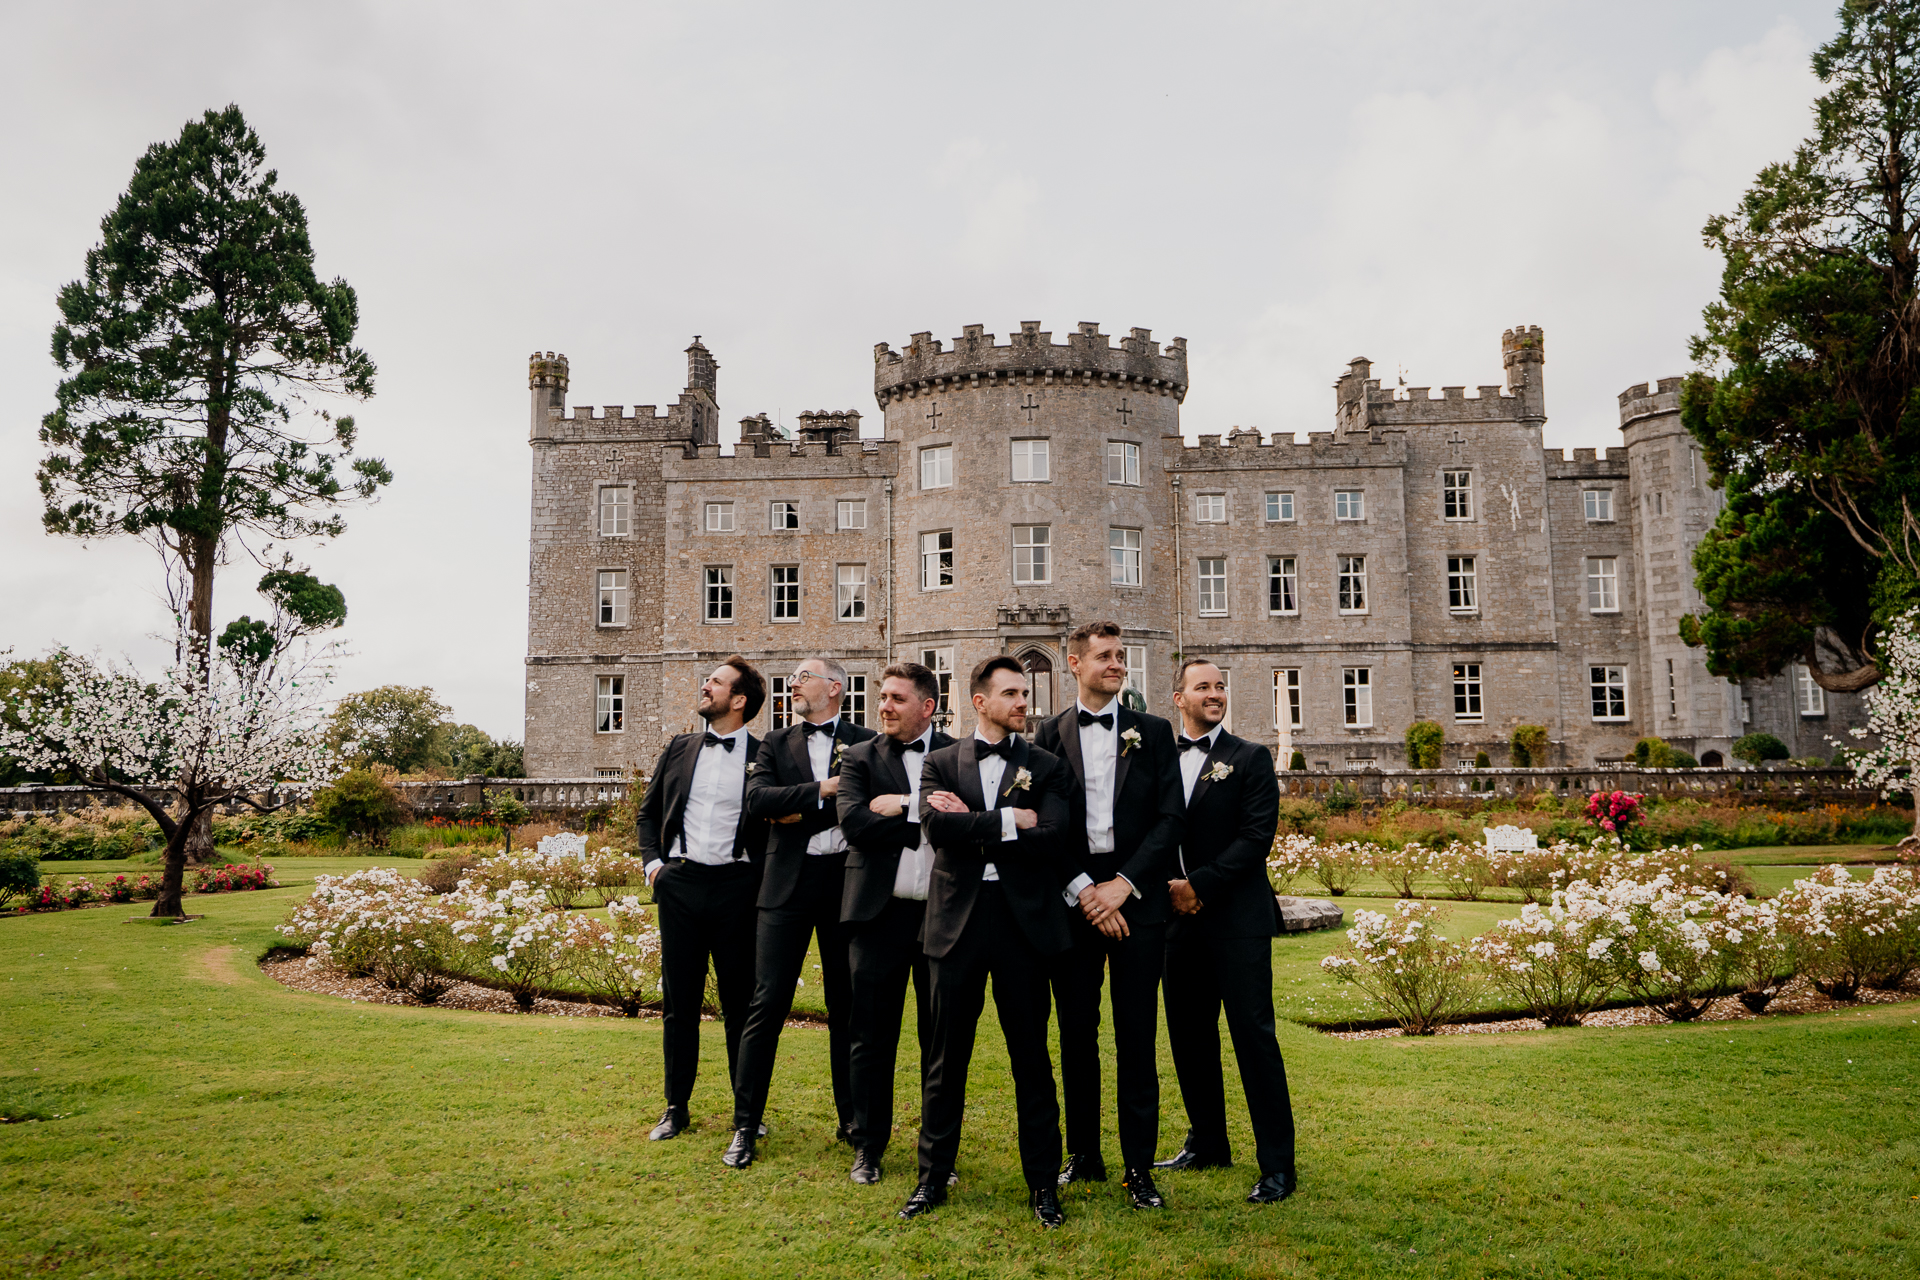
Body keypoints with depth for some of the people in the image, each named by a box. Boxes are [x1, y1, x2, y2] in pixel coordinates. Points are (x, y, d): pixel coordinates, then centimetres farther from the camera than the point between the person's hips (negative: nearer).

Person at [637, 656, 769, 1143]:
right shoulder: (679, 749, 10)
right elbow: (649, 811, 19)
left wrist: (762, 875, -5)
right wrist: (652, 861, 7)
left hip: (735, 887, -3)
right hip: (680, 884, 3)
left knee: (741, 1002, 4)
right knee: (679, 1002, 10)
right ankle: (676, 1107, 22)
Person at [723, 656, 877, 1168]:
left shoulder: (866, 743, 5)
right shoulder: (776, 744, 10)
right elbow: (758, 799, -6)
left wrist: (801, 812, -9)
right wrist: (822, 791, -14)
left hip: (847, 880, 0)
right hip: (788, 882, 1)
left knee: (847, 1005, 8)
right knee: (768, 1003, -1)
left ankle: (852, 1119, 21)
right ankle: (745, 1125, 7)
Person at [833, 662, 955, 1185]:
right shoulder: (861, 758, 5)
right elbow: (854, 823, -12)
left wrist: (904, 805, -14)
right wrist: (928, 816, -13)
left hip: (942, 912, 0)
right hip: (879, 912, 0)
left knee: (941, 1037, 9)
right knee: (871, 1037, 7)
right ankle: (868, 1147, 22)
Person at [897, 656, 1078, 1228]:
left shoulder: (1048, 767, 6)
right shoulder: (941, 763, 8)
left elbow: (1050, 836, -11)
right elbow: (936, 826, -10)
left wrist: (973, 824, -10)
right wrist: (1009, 821, -11)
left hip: (1024, 922, 0)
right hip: (958, 920, 1)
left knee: (1032, 1057, 7)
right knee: (947, 1056, 8)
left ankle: (1042, 1182, 20)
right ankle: (933, 1177, 22)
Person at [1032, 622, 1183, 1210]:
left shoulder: (1154, 733, 7)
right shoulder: (1049, 735, 5)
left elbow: (1170, 818, 0)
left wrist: (1123, 884, -9)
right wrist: (1082, 890, -8)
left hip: (1137, 896, 0)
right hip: (1072, 897, 0)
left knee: (1137, 1035, 2)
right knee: (1076, 1030, 8)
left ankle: (1138, 1166, 12)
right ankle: (1083, 1154, 22)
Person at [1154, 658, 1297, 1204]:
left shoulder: (1251, 759, 0)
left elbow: (1256, 836, -9)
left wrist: (1201, 884, -14)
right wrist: (1167, 888, -5)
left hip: (1238, 918, -5)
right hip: (1179, 917, 5)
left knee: (1253, 1035, -4)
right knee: (1188, 1035, 12)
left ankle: (1277, 1165, 4)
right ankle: (1207, 1143, 29)